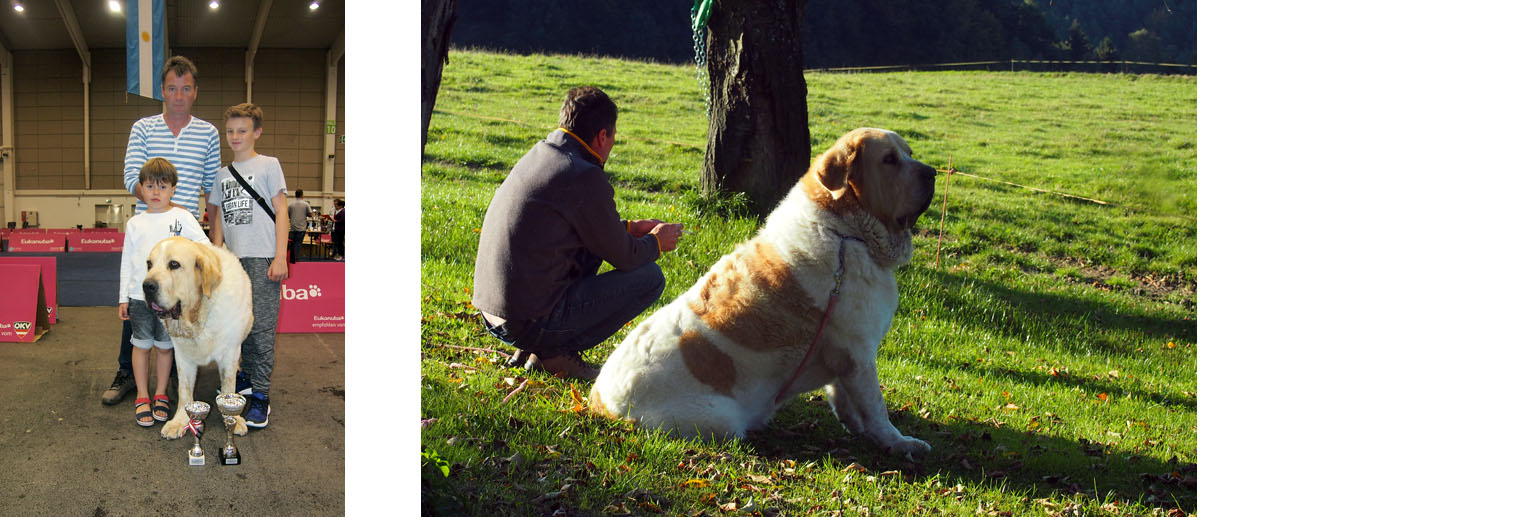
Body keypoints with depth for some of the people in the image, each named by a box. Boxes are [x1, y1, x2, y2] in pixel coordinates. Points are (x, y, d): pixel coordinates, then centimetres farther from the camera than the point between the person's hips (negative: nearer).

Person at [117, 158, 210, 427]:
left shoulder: (182, 217, 1)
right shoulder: (135, 223, 8)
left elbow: (204, 245, -3)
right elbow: (127, 263, 10)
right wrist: (123, 298, 8)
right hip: (140, 294, 1)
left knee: (165, 346, 8)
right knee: (142, 345, 6)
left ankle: (161, 395, 21)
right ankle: (142, 397, 17)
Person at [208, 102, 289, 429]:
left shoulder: (268, 166, 0)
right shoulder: (223, 174, 16)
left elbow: (281, 212, -3)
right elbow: (219, 217, 19)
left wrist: (280, 257, -10)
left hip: (262, 258, -6)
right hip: (233, 258, 6)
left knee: (261, 326, -9)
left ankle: (261, 396, -8)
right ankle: (248, 377, 25)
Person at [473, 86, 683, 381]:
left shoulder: (538, 155, 10)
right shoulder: (584, 177, -16)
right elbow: (624, 257, -5)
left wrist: (631, 228, 30)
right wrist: (656, 242, 15)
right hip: (532, 321, -9)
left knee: (591, 250, 28)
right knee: (650, 277, -1)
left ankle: (532, 349, 15)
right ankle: (557, 352, -2)